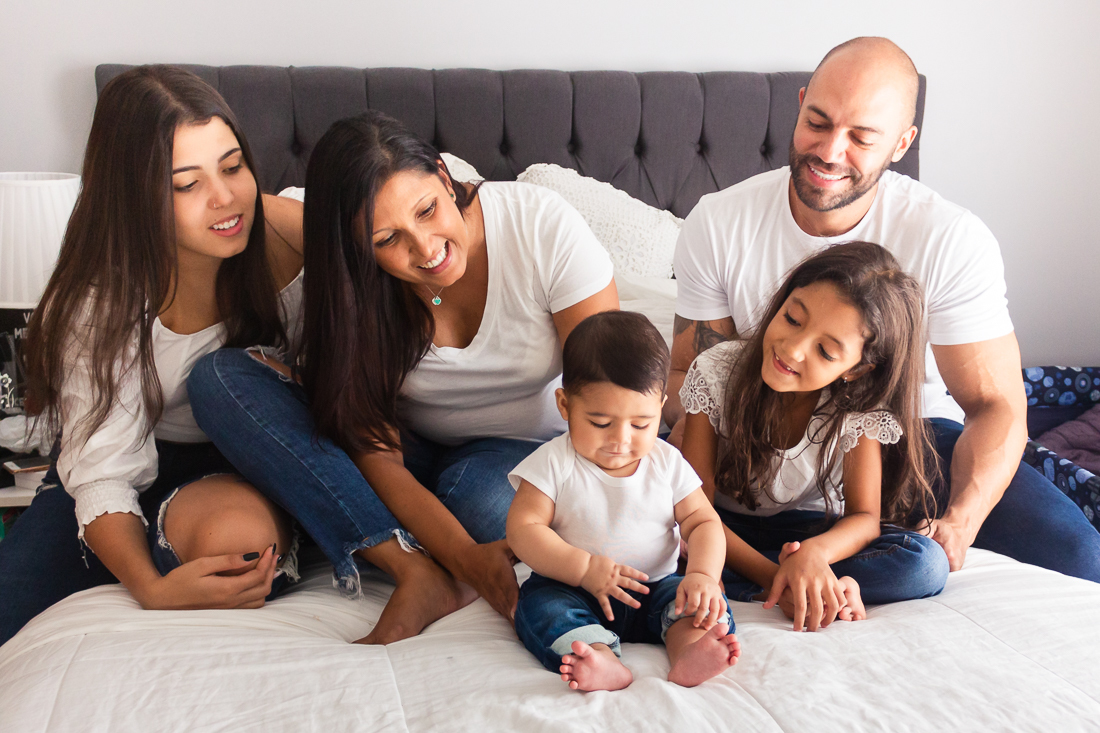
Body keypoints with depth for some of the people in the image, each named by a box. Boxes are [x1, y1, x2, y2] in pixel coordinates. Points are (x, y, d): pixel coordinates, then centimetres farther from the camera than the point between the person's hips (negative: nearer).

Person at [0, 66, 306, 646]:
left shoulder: (289, 239, -17)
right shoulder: (101, 304, -20)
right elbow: (104, 473, -23)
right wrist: (152, 589, -40)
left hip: (240, 467, -1)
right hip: (140, 463, 2)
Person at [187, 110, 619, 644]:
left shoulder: (540, 223, -19)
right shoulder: (351, 286, -15)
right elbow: (377, 454, -17)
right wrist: (462, 554, -32)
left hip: (533, 450, -3)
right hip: (419, 465, 3)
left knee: (478, 487, -41)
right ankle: (419, 573, -29)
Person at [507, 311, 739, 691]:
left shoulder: (667, 463, -1)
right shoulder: (554, 463, -9)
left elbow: (703, 522, 0)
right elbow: (523, 528, -12)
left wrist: (703, 575, -21)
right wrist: (585, 568, -23)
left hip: (653, 588, 2)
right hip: (573, 588, -2)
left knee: (706, 602, -21)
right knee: (540, 605, -30)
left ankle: (689, 651, -47)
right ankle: (602, 659, -51)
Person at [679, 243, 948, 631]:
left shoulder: (860, 406, -18)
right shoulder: (716, 372, -21)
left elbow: (864, 517, -16)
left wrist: (814, 552, -42)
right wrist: (776, 576, -35)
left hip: (815, 529, 2)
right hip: (729, 531, -1)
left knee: (926, 564, -27)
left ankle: (741, 594, -27)